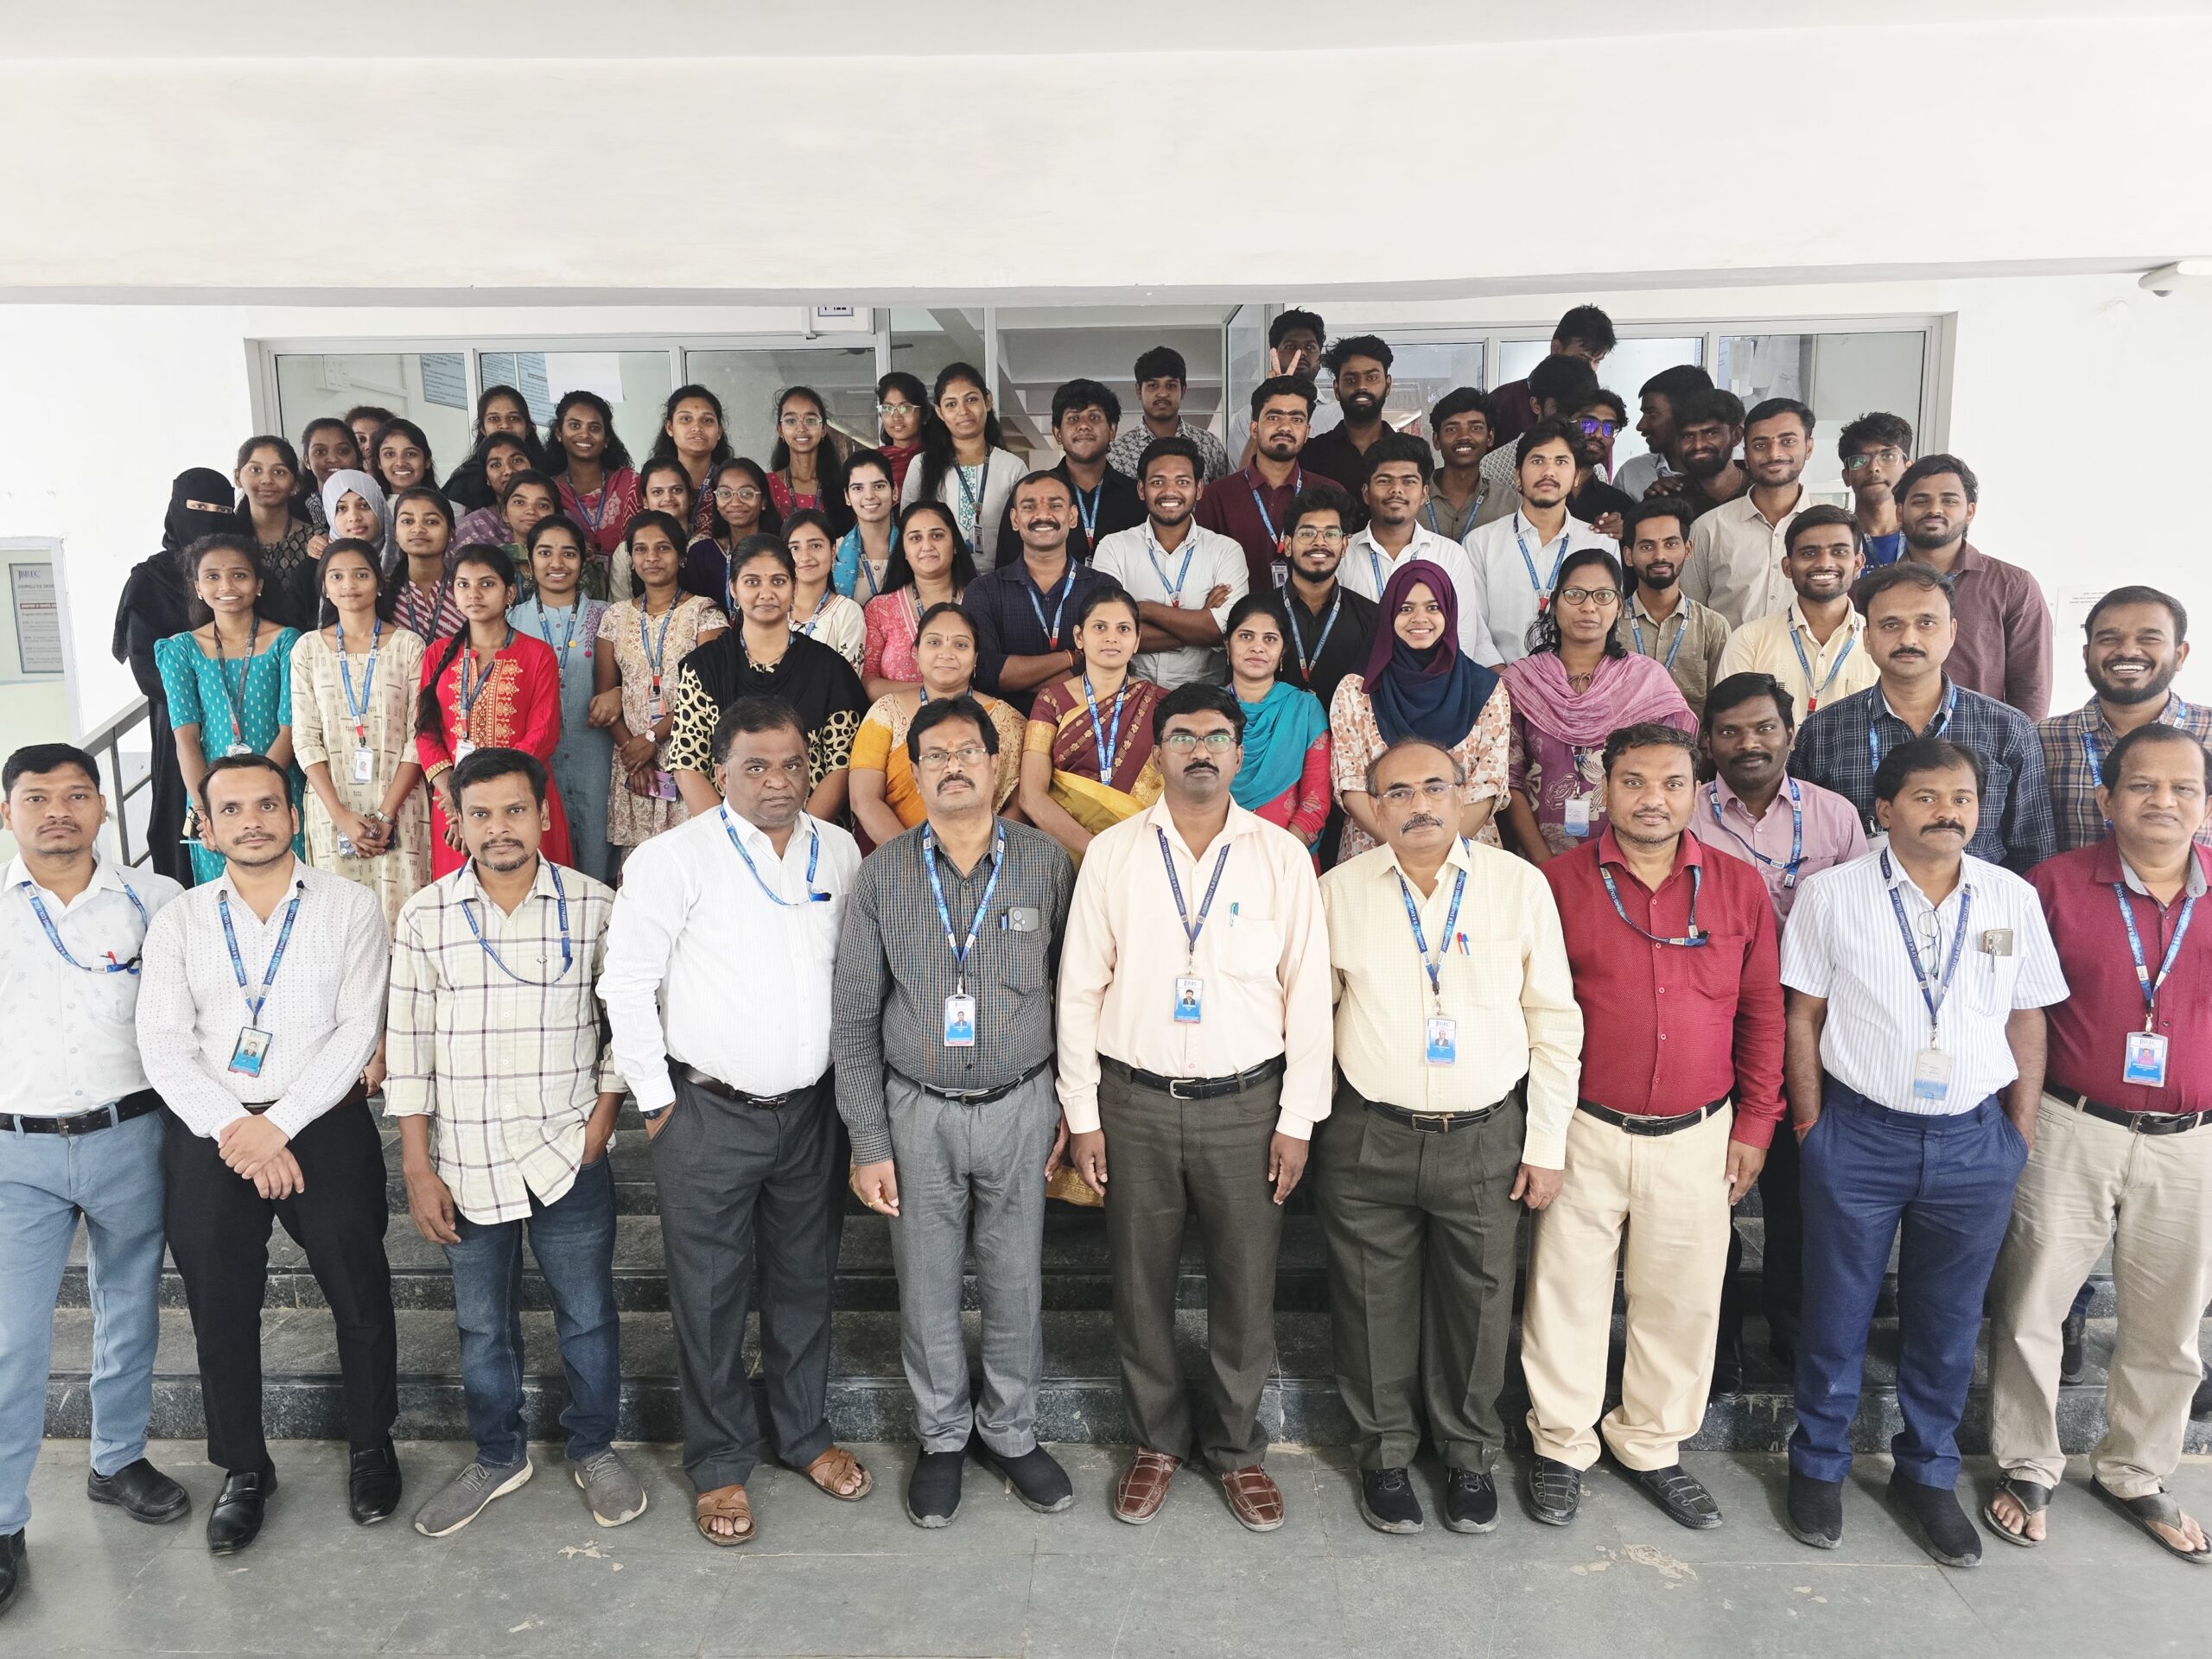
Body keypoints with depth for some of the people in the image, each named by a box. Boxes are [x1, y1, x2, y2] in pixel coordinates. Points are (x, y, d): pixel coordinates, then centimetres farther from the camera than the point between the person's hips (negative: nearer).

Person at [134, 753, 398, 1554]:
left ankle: (371, 1446, 28)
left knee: (359, 1296, 5)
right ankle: (243, 1469, 31)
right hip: (207, 1135, 2)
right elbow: (163, 1044, 0)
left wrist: (278, 1124, -15)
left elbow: (358, 1029, -7)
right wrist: (232, 1128, -14)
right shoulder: (178, 922, 8)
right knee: (220, 1309, 11)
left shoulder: (351, 907, 0)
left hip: (323, 1124, -2)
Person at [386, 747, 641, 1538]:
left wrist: (604, 1114, -6)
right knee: (482, 1324, 16)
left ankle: (594, 1450, 31)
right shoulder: (425, 916, -2)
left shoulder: (594, 906, -5)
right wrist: (417, 1169, -2)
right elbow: (408, 1046, 0)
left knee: (587, 1315, 10)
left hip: (567, 1155, -1)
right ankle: (498, 1456, 36)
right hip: (465, 1161, 1)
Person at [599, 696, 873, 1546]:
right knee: (710, 1295, 8)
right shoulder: (674, 858, -12)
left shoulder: (840, 852, 2)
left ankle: (805, 1432, 37)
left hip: (811, 1109, 4)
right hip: (709, 1116, -4)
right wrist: (657, 1102, -8)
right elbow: (626, 983, -10)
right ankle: (721, 1464, 26)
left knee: (806, 1281, 17)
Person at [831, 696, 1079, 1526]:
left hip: (1020, 1106, 0)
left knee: (1016, 1284, 11)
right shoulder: (883, 873, -5)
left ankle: (1010, 1431, 34)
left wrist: (1072, 1102, 3)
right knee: (927, 1287, 11)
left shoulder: (1046, 862, -4)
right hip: (918, 1111, 0)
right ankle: (943, 1435, 34)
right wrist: (868, 1142, -4)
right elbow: (853, 1014, -2)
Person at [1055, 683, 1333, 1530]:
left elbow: (1307, 991, 0)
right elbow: (1080, 988, 2)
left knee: (1246, 1284, 8)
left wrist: (1297, 1119, -2)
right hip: (1134, 1101, 1)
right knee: (1140, 1283, 11)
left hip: (1245, 1102, 0)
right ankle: (1157, 1439, 32)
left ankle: (1236, 1445, 30)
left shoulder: (1282, 855, -1)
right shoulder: (1112, 853, 0)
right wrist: (1081, 1113, 0)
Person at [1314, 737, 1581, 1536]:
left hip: (1487, 1138, 0)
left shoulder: (1520, 885, -2)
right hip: (1369, 1139, 0)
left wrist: (1547, 1143, 1)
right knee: (1375, 1306, 10)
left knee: (1478, 1305, 12)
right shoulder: (1340, 891, -1)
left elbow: (1554, 1020, 2)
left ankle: (1470, 1456, 36)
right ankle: (1384, 1455, 33)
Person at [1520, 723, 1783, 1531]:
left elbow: (1762, 1013, 8)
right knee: (1568, 1291, 8)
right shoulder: (1560, 881, -4)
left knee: (1682, 1300, 12)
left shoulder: (1739, 887, 3)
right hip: (1585, 1130, -2)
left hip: (1698, 1134, 2)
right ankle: (1562, 1446, 27)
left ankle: (1653, 1448, 32)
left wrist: (1754, 1124, 7)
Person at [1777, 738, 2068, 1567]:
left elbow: (2027, 1023, 8)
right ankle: (1819, 1465, 29)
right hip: (1859, 1135, -2)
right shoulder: (1832, 894, -5)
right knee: (1836, 1311, 10)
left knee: (1948, 1320, 15)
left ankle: (1927, 1474, 34)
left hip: (1976, 1141, 2)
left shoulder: (2015, 899, 2)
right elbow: (1804, 1016, -2)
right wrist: (1811, 1124, -4)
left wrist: (2021, 1134, 5)